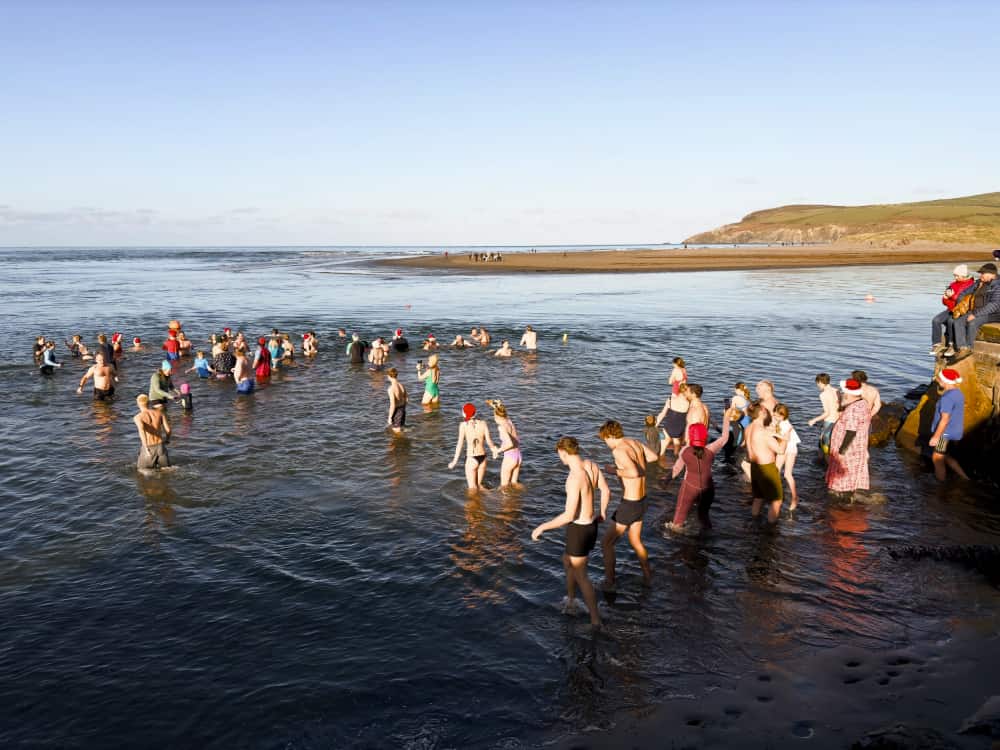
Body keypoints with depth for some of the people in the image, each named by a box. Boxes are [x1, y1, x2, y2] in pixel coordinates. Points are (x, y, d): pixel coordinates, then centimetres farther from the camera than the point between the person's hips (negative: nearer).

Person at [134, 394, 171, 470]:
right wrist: (166, 440, 21)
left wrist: (146, 448, -34)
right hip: (160, 447, 3)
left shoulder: (138, 417, -7)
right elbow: (168, 430, -1)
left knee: (142, 469, 21)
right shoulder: (160, 412, 3)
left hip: (148, 449, -2)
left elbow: (142, 430, -28)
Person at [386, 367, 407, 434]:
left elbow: (392, 405, -24)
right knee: (401, 429, 23)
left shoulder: (391, 389, -24)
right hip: (402, 410, 7)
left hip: (396, 411, -7)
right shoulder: (402, 386, -3)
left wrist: (390, 417, -14)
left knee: (397, 431, 9)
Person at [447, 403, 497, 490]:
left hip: (471, 459, -4)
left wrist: (455, 461, -7)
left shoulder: (464, 425, -5)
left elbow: (460, 443, -9)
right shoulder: (483, 423, 2)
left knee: (472, 488, 10)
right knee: (479, 484, 23)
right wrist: (494, 448, 19)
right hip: (483, 457, 4)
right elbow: (489, 441, -2)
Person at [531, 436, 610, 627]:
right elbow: (606, 490, 10)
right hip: (591, 524, 9)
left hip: (579, 529, -9)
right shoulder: (591, 464, -4)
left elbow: (569, 515, -31)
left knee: (580, 575, 10)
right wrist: (602, 513, 28)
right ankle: (570, 600, 48)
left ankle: (595, 620, 20)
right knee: (567, 560, 30)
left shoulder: (574, 478, -32)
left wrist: (543, 527, -21)